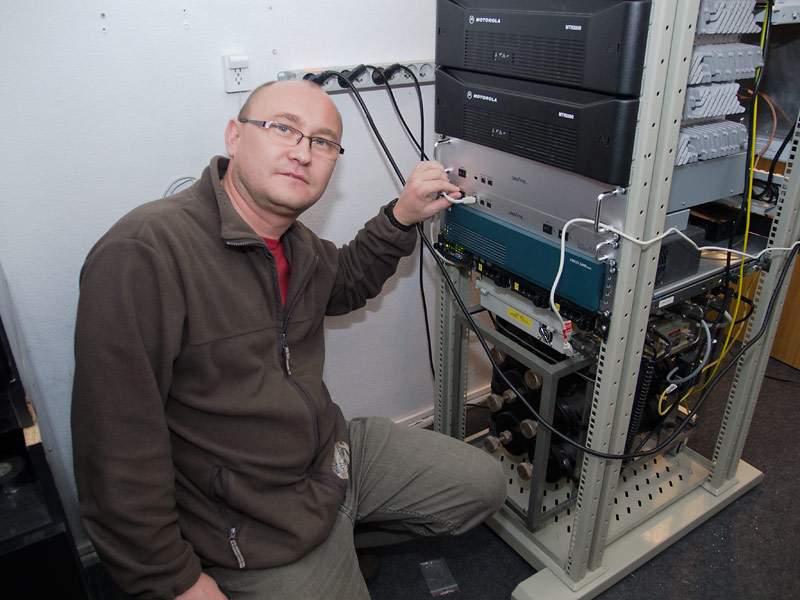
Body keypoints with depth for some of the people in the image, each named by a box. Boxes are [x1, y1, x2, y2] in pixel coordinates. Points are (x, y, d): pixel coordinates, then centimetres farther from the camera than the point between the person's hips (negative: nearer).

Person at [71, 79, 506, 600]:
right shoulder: (144, 252, -27)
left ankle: (341, 538, 25)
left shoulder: (299, 244, 0)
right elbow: (116, 443, -26)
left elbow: (345, 284, 22)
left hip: (337, 452, 8)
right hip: (256, 527, -7)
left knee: (485, 484, 14)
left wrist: (400, 219, 6)